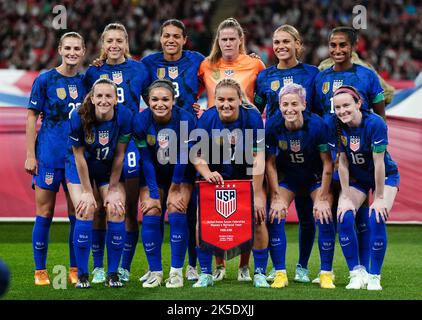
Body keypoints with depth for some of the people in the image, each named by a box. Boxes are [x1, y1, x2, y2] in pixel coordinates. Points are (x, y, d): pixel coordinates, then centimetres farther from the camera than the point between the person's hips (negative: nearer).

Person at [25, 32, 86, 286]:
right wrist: (30, 156, -6)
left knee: (77, 213, 5)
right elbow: (32, 119, -2)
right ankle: (40, 272, 7)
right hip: (49, 155, -3)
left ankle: (75, 270, 14)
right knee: (45, 213, 0)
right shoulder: (45, 80, -3)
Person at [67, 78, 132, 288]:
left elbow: (119, 156, -13)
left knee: (117, 212, -10)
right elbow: (79, 156, -18)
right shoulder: (79, 118, -27)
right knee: (85, 212, -15)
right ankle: (82, 275, -4)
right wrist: (87, 191, -14)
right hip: (81, 167, -2)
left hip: (109, 168, 2)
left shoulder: (124, 117, -23)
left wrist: (112, 190, -9)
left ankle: (112, 273, 3)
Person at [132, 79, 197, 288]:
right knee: (150, 215, -11)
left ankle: (176, 271, -9)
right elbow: (146, 160, -15)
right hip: (153, 174, 2)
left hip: (180, 174, -2)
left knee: (176, 212, -17)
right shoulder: (140, 121, -20)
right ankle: (155, 272, 0)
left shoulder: (186, 120, -24)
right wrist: (154, 194, -15)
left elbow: (183, 158, -17)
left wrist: (175, 189, -13)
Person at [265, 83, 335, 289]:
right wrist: (276, 198, -14)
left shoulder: (317, 125, -27)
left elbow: (327, 163, -18)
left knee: (324, 217, -17)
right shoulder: (272, 126, -22)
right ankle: (280, 274, -7)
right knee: (275, 216, -15)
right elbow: (270, 163, -11)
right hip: (287, 176, 2)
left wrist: (322, 199, -18)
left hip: (316, 177, -2)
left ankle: (326, 274, -6)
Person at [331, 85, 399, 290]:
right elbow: (342, 162, -13)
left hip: (385, 176, -3)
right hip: (355, 178, 3)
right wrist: (346, 197, -14)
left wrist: (379, 198, -22)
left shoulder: (375, 123, -30)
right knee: (344, 217, -19)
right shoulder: (337, 126, -19)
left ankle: (374, 276, -7)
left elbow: (378, 162, -26)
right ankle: (357, 273, -4)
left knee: (376, 219, -23)